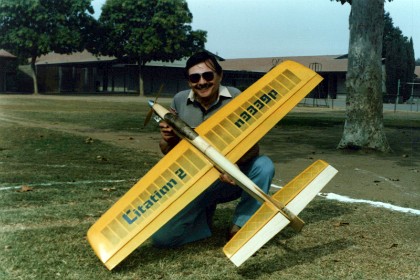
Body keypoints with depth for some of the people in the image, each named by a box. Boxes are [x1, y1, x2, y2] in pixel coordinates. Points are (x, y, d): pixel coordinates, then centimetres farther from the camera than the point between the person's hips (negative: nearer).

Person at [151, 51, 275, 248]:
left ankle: (239, 228, -12)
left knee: (263, 165, -31)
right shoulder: (179, 101, -2)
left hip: (230, 179, -1)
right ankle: (204, 216, 14)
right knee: (162, 237, -16)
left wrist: (234, 161, -39)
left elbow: (253, 146, -17)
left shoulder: (235, 99, -10)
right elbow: (168, 152, 4)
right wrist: (168, 139, -21)